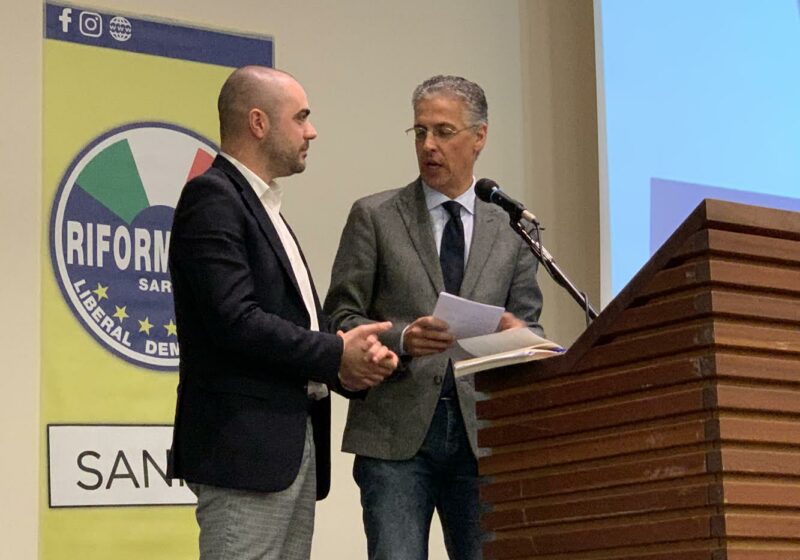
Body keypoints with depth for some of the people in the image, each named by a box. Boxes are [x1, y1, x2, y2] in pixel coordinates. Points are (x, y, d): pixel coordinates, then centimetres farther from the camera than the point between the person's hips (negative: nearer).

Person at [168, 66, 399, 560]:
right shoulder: (212, 198, -9)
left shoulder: (263, 205, 22)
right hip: (245, 444, -10)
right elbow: (236, 320, -19)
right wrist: (336, 355, -12)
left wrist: (349, 364, 1)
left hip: (295, 441, 10)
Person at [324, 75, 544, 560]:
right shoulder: (375, 217, 6)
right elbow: (340, 319, 1)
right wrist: (401, 338, -18)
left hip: (482, 434, 2)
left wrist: (518, 334, -14)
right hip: (396, 434, -2)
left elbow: (531, 327, 11)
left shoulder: (511, 229, 12)